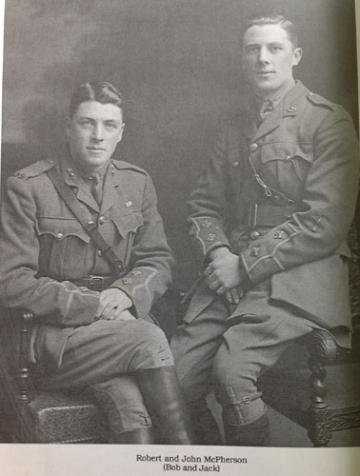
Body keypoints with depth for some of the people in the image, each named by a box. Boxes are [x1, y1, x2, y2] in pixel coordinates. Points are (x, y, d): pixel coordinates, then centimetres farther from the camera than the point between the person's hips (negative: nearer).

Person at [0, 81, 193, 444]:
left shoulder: (137, 183, 9)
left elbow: (159, 261, 11)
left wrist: (127, 292, -12)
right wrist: (92, 305, -16)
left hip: (119, 322, 3)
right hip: (54, 331, -3)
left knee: (130, 405, -28)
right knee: (149, 339, -28)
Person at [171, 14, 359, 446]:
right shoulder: (233, 131, 18)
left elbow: (324, 223, -10)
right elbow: (203, 205, 15)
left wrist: (246, 265, -12)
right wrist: (216, 252, -6)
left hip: (295, 280, -5)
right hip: (229, 276, 5)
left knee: (231, 369, -25)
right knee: (174, 373, -10)